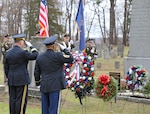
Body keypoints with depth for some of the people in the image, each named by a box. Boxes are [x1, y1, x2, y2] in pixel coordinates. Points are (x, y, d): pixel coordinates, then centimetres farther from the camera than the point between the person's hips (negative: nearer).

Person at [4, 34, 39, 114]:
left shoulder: (8, 53, 6)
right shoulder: (23, 52, -15)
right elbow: (35, 55, -4)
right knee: (21, 100, -1)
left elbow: (6, 68, 10)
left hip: (11, 81, 7)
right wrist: (31, 46, 5)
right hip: (22, 80, -6)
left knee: (12, 100, 10)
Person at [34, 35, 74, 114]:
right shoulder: (57, 55, -11)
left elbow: (36, 72, 10)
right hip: (54, 86, -5)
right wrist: (64, 49, 3)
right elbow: (70, 59, -5)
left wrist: (38, 83, 22)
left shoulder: (39, 57, 5)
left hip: (44, 87, 5)